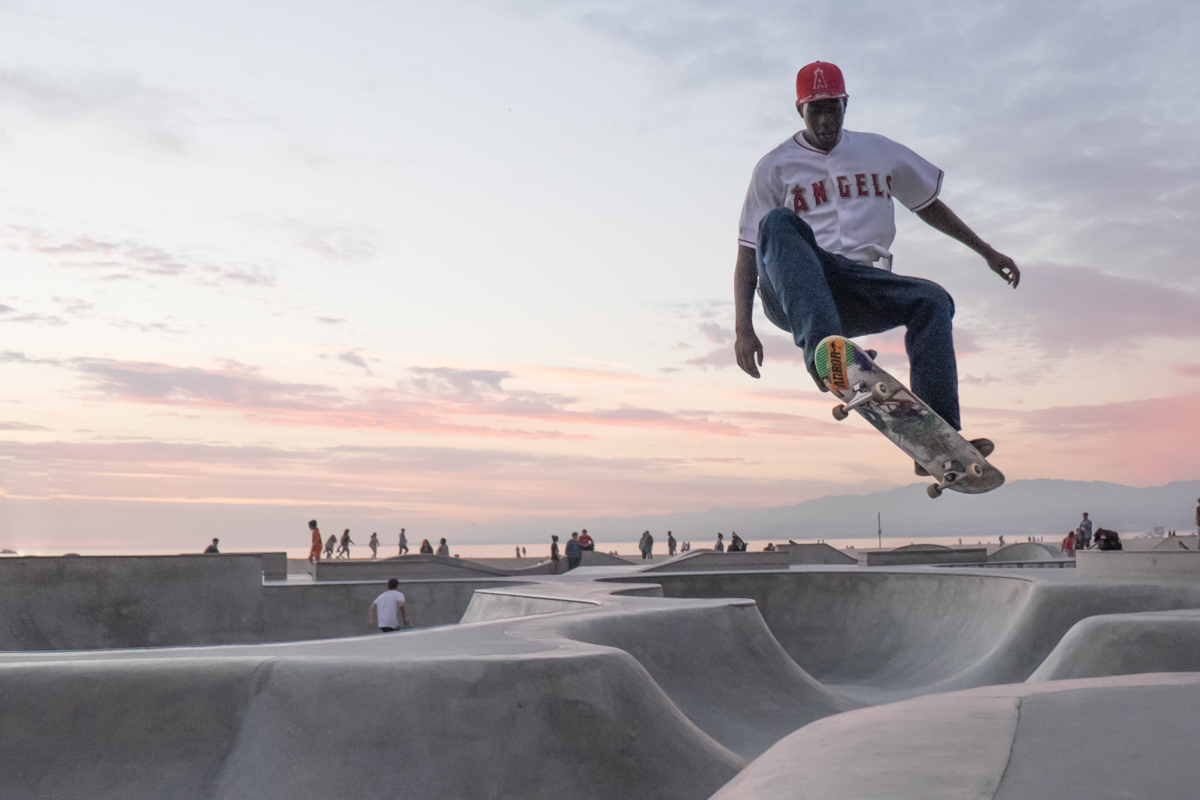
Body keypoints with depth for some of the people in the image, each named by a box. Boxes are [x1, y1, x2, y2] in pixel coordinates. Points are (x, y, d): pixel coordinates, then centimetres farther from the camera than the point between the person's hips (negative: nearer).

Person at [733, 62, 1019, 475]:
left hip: (859, 294, 3)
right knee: (778, 222, -33)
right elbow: (748, 254, 2)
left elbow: (928, 205, 30)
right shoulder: (775, 168, 7)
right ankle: (823, 349, -53)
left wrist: (986, 251, 27)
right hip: (791, 295, -3)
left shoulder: (879, 153, 18)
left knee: (933, 300, -23)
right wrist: (743, 328, -9)